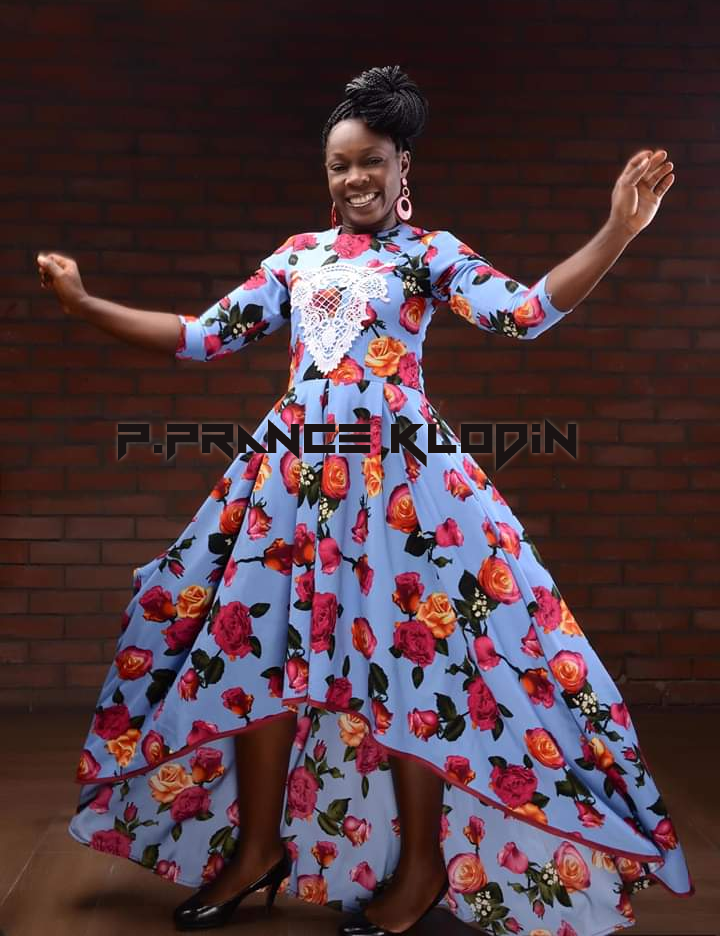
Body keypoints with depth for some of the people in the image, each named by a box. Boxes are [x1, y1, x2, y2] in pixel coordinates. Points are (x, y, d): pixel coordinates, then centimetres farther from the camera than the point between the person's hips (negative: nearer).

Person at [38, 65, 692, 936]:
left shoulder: (430, 251, 4)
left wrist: (618, 230, -21)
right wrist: (85, 304, 11)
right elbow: (204, 335, 14)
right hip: (295, 461, 5)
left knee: (405, 649, -4)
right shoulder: (297, 254, 14)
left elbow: (526, 310, -10)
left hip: (395, 464, -4)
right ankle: (257, 847, 22)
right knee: (257, 639, 5)